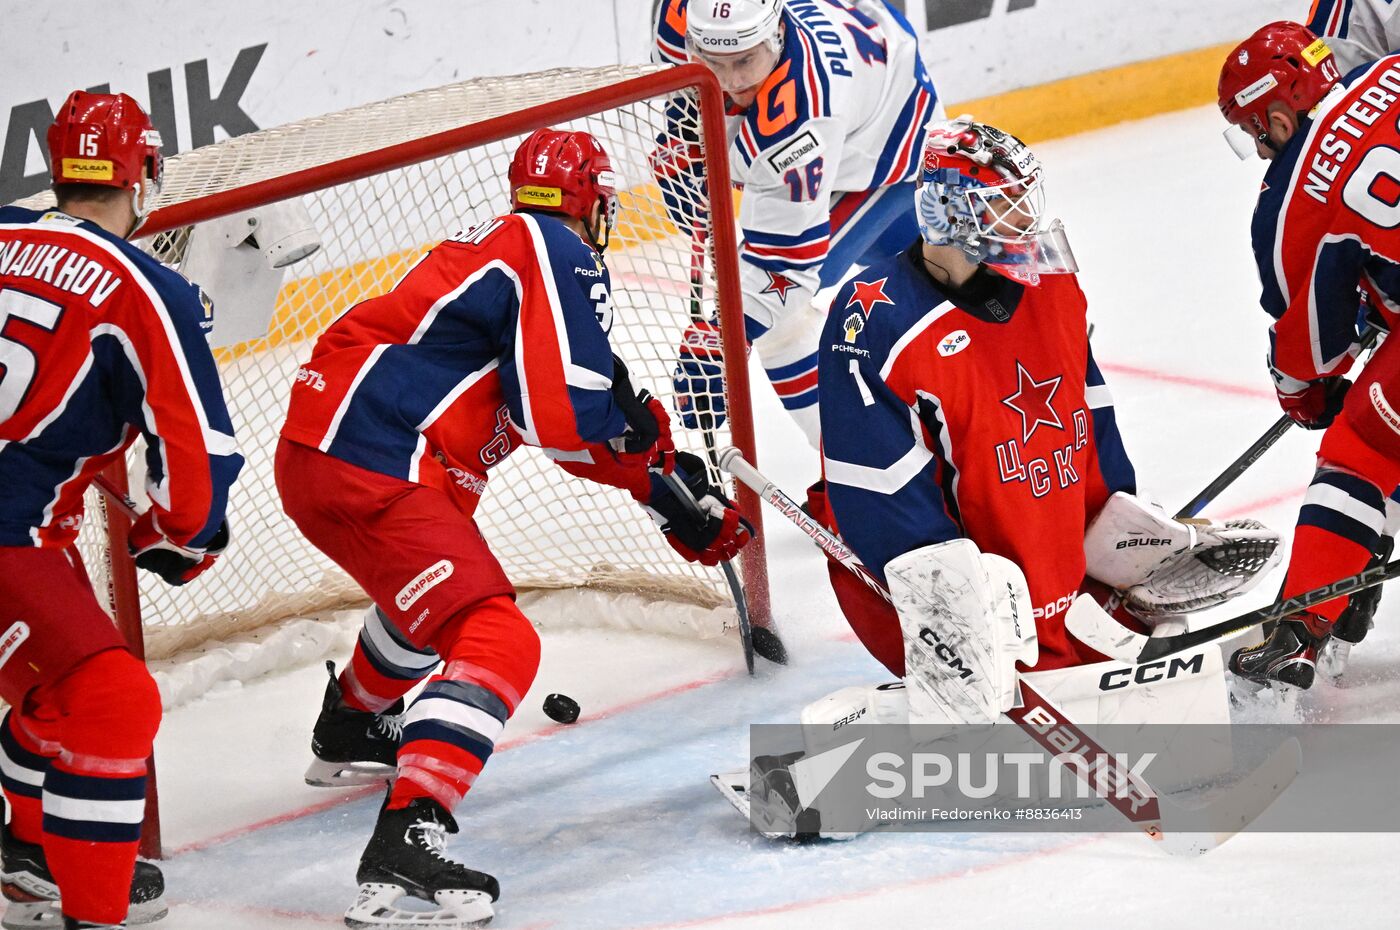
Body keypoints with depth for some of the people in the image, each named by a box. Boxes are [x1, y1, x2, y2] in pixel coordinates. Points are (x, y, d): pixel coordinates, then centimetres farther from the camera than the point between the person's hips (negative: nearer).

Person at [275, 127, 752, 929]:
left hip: (317, 448, 10)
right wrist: (638, 421, 5)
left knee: (436, 586, 38)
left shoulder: (497, 247, 23)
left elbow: (571, 426, 25)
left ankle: (350, 734, 60)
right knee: (497, 642, -17)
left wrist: (673, 496, 22)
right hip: (372, 473, -10)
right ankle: (405, 845, -32)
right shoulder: (564, 259, -6)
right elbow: (567, 418, -15)